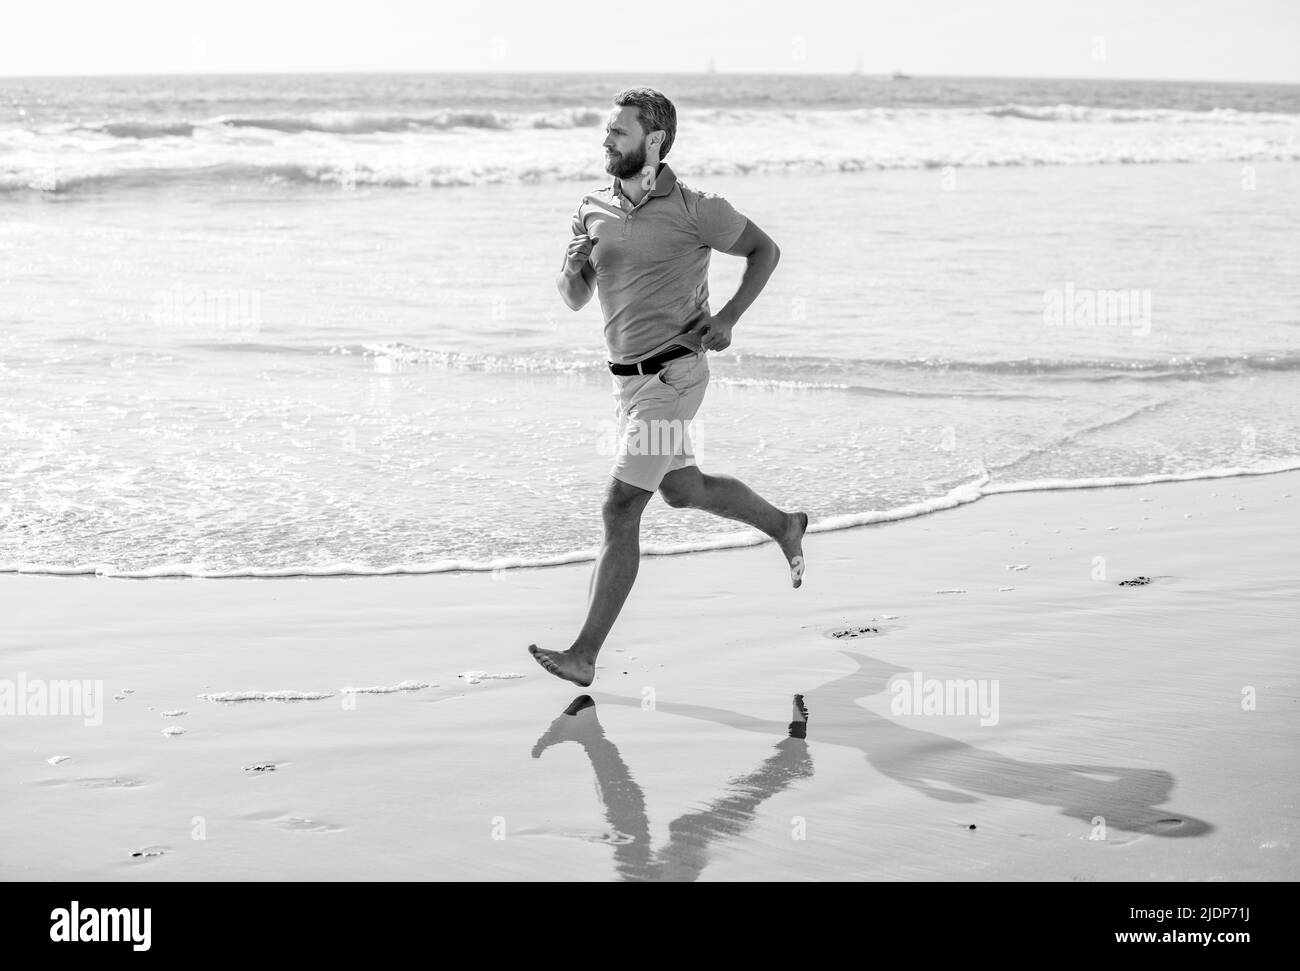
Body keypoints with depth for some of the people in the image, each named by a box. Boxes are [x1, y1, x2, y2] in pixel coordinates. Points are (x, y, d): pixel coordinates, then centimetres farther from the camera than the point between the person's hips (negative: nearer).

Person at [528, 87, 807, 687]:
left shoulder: (691, 210, -12)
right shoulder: (595, 210, 5)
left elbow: (764, 250, 1)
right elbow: (575, 301, 11)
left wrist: (727, 318, -10)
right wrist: (574, 266, -12)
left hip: (671, 376, -8)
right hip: (630, 379, 8)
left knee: (619, 512, -11)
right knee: (683, 490, 24)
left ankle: (583, 656, -9)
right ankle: (783, 527, 49)